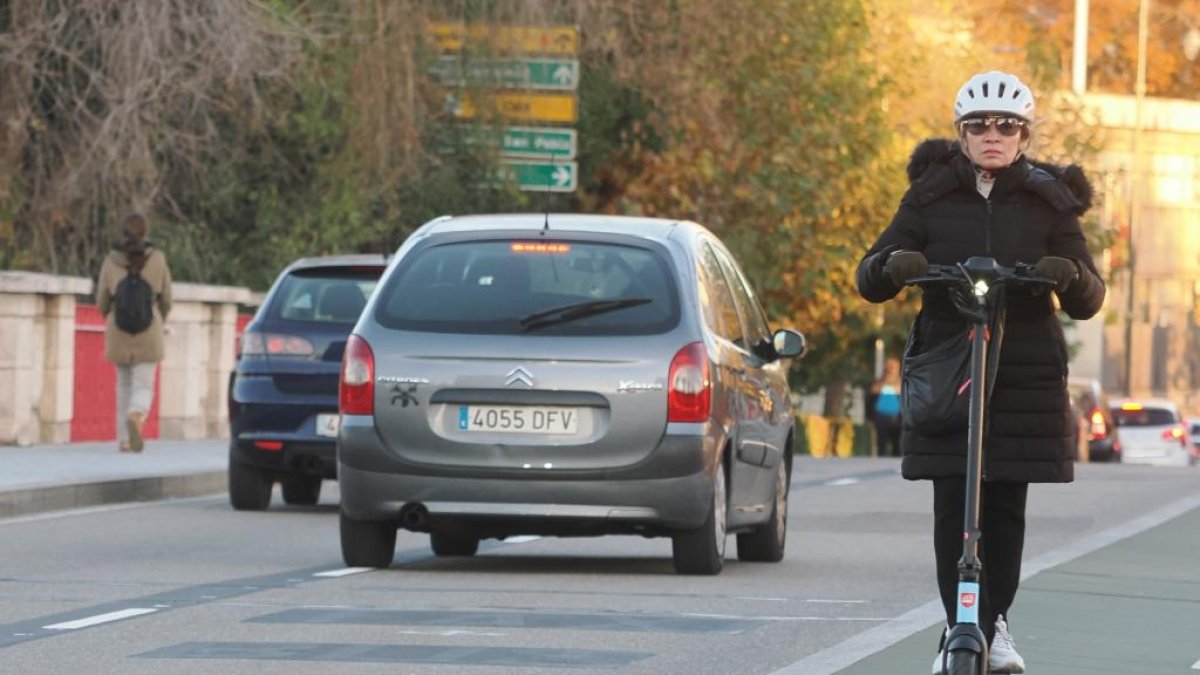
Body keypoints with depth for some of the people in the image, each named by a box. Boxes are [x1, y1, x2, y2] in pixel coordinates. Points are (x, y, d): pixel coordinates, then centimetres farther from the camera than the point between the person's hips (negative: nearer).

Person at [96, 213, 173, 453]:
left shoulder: (111, 261, -1)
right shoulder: (157, 259, -3)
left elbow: (102, 302, 5)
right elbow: (166, 300, 4)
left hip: (119, 334, 2)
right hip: (149, 334, -2)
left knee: (124, 385, 18)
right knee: (143, 388, -2)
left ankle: (124, 439, 15)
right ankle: (136, 417, -34)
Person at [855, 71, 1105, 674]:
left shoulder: (1050, 204, 4)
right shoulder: (931, 196, 4)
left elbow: (1087, 302, -1)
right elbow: (869, 280, 1)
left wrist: (1073, 277, -24)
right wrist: (893, 265, -23)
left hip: (1026, 374, 0)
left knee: (1006, 506, 4)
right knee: (953, 505, -6)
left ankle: (995, 621, 18)